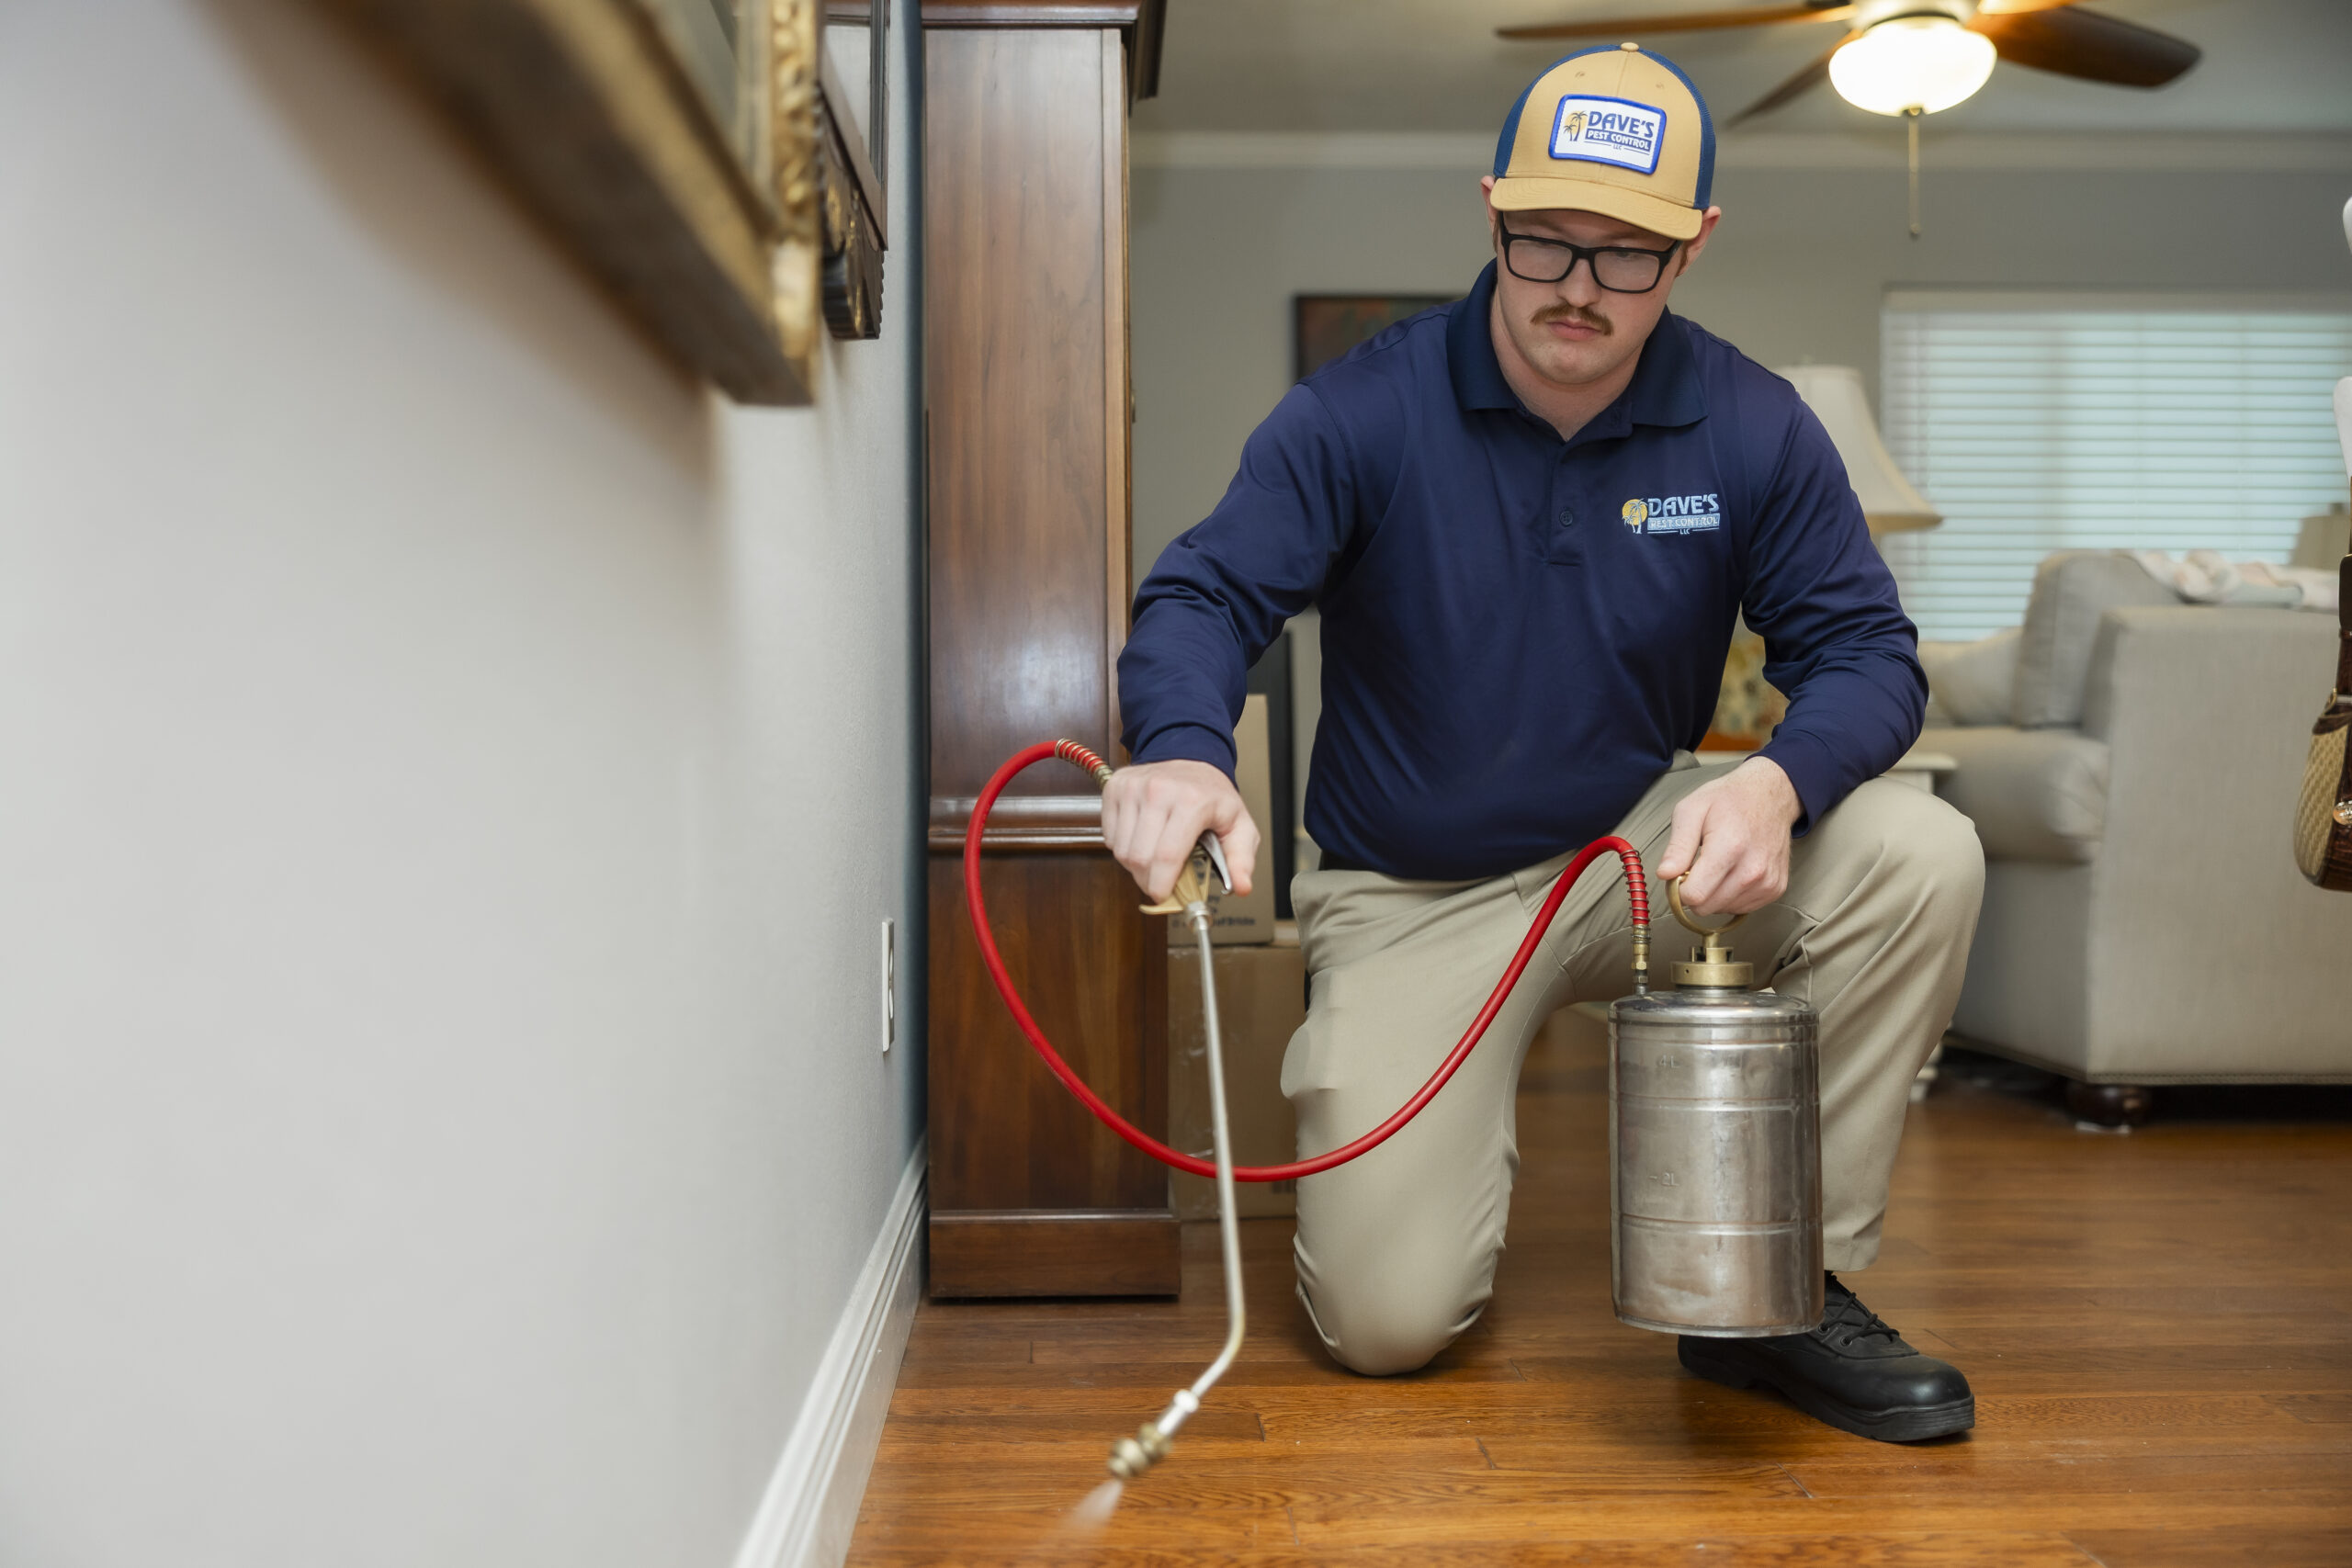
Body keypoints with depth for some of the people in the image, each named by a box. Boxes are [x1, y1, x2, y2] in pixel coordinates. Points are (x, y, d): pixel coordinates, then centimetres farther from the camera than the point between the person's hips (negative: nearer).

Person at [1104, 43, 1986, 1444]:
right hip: (1413, 895, -2)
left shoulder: (1751, 428, -6)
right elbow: (1205, 598, -18)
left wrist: (1775, 785, -30)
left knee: (1920, 857, -26)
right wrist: (1182, 750, -43)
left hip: (1646, 844, 3)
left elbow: (1863, 647, -6)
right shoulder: (1365, 412, -13)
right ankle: (1411, 1110, 25)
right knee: (1388, 1320, -13)